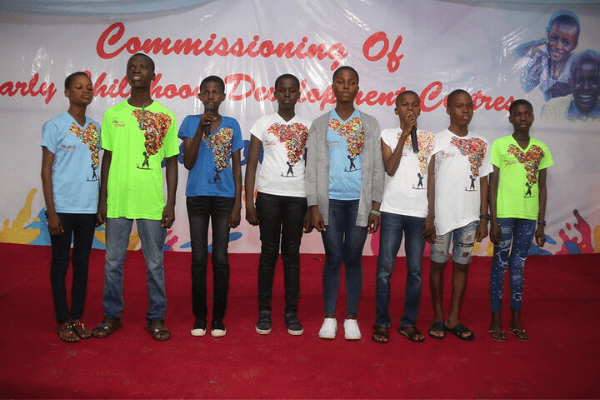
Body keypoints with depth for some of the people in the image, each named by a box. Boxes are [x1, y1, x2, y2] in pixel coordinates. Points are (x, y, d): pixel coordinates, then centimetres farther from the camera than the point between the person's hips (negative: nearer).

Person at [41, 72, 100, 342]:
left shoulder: (95, 128, 10)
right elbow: (46, 171, -5)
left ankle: (77, 318, 20)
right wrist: (51, 212, -10)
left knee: (82, 263, 10)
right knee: (60, 264, 4)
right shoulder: (54, 126, -4)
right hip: (63, 207, -4)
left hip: (89, 207, 5)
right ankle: (63, 322, 15)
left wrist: (101, 205, 10)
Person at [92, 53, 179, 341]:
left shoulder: (164, 117, 2)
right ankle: (112, 315, 26)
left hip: (152, 202, -1)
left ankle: (156, 318, 20)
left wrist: (171, 203, -2)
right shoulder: (113, 114, 7)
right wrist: (102, 199, 6)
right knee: (113, 261, 10)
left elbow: (172, 162, 4)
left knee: (155, 263, 6)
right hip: (117, 199, 2)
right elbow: (107, 159, 10)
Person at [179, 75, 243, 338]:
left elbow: (236, 167, 7)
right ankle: (199, 316, 15)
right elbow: (188, 163, -3)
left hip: (224, 197, 0)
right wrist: (200, 130, -12)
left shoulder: (232, 125, 7)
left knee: (220, 258, 2)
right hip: (197, 196, 0)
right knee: (199, 258, 4)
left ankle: (219, 317, 13)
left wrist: (238, 205, 1)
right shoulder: (191, 122, 6)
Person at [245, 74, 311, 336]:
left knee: (292, 253, 5)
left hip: (298, 196, 1)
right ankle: (264, 311, 11)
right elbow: (251, 164, 3)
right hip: (268, 194, -1)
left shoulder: (307, 126, 10)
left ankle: (291, 312, 12)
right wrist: (249, 202, -4)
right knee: (269, 251, 3)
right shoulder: (263, 124, 6)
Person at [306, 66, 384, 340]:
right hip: (330, 201, 0)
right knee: (333, 258, 3)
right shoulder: (320, 125, 7)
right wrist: (313, 207, -3)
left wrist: (375, 207, 0)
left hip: (359, 201, 0)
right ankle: (329, 317, 15)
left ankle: (351, 318, 16)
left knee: (353, 258, 5)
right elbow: (312, 169, 4)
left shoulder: (370, 125, 8)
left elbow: (377, 168, 7)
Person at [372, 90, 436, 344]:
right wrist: (404, 135, -11)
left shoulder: (429, 139, 11)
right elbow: (390, 169, -9)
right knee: (385, 269, -1)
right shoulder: (388, 135, 6)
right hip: (393, 210, -2)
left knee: (415, 270, 6)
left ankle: (409, 323, 18)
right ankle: (382, 323, 11)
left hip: (420, 212, 2)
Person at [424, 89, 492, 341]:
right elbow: (431, 179, -4)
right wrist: (429, 216, -9)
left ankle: (454, 319, 21)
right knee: (438, 264, 5)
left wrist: (484, 218, 7)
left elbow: (483, 182, 11)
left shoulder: (480, 144, 9)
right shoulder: (437, 140, -1)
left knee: (462, 265, 9)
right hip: (442, 214, -3)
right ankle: (438, 318, 19)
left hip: (470, 215, 4)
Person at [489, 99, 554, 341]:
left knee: (519, 266, 10)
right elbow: (492, 183, -3)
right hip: (504, 213, -3)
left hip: (528, 215, 3)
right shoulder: (500, 144, -1)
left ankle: (516, 321, 20)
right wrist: (493, 220, -8)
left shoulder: (541, 149, 8)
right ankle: (496, 320, 13)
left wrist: (541, 223, 7)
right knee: (500, 264, 3)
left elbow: (542, 188, 10)